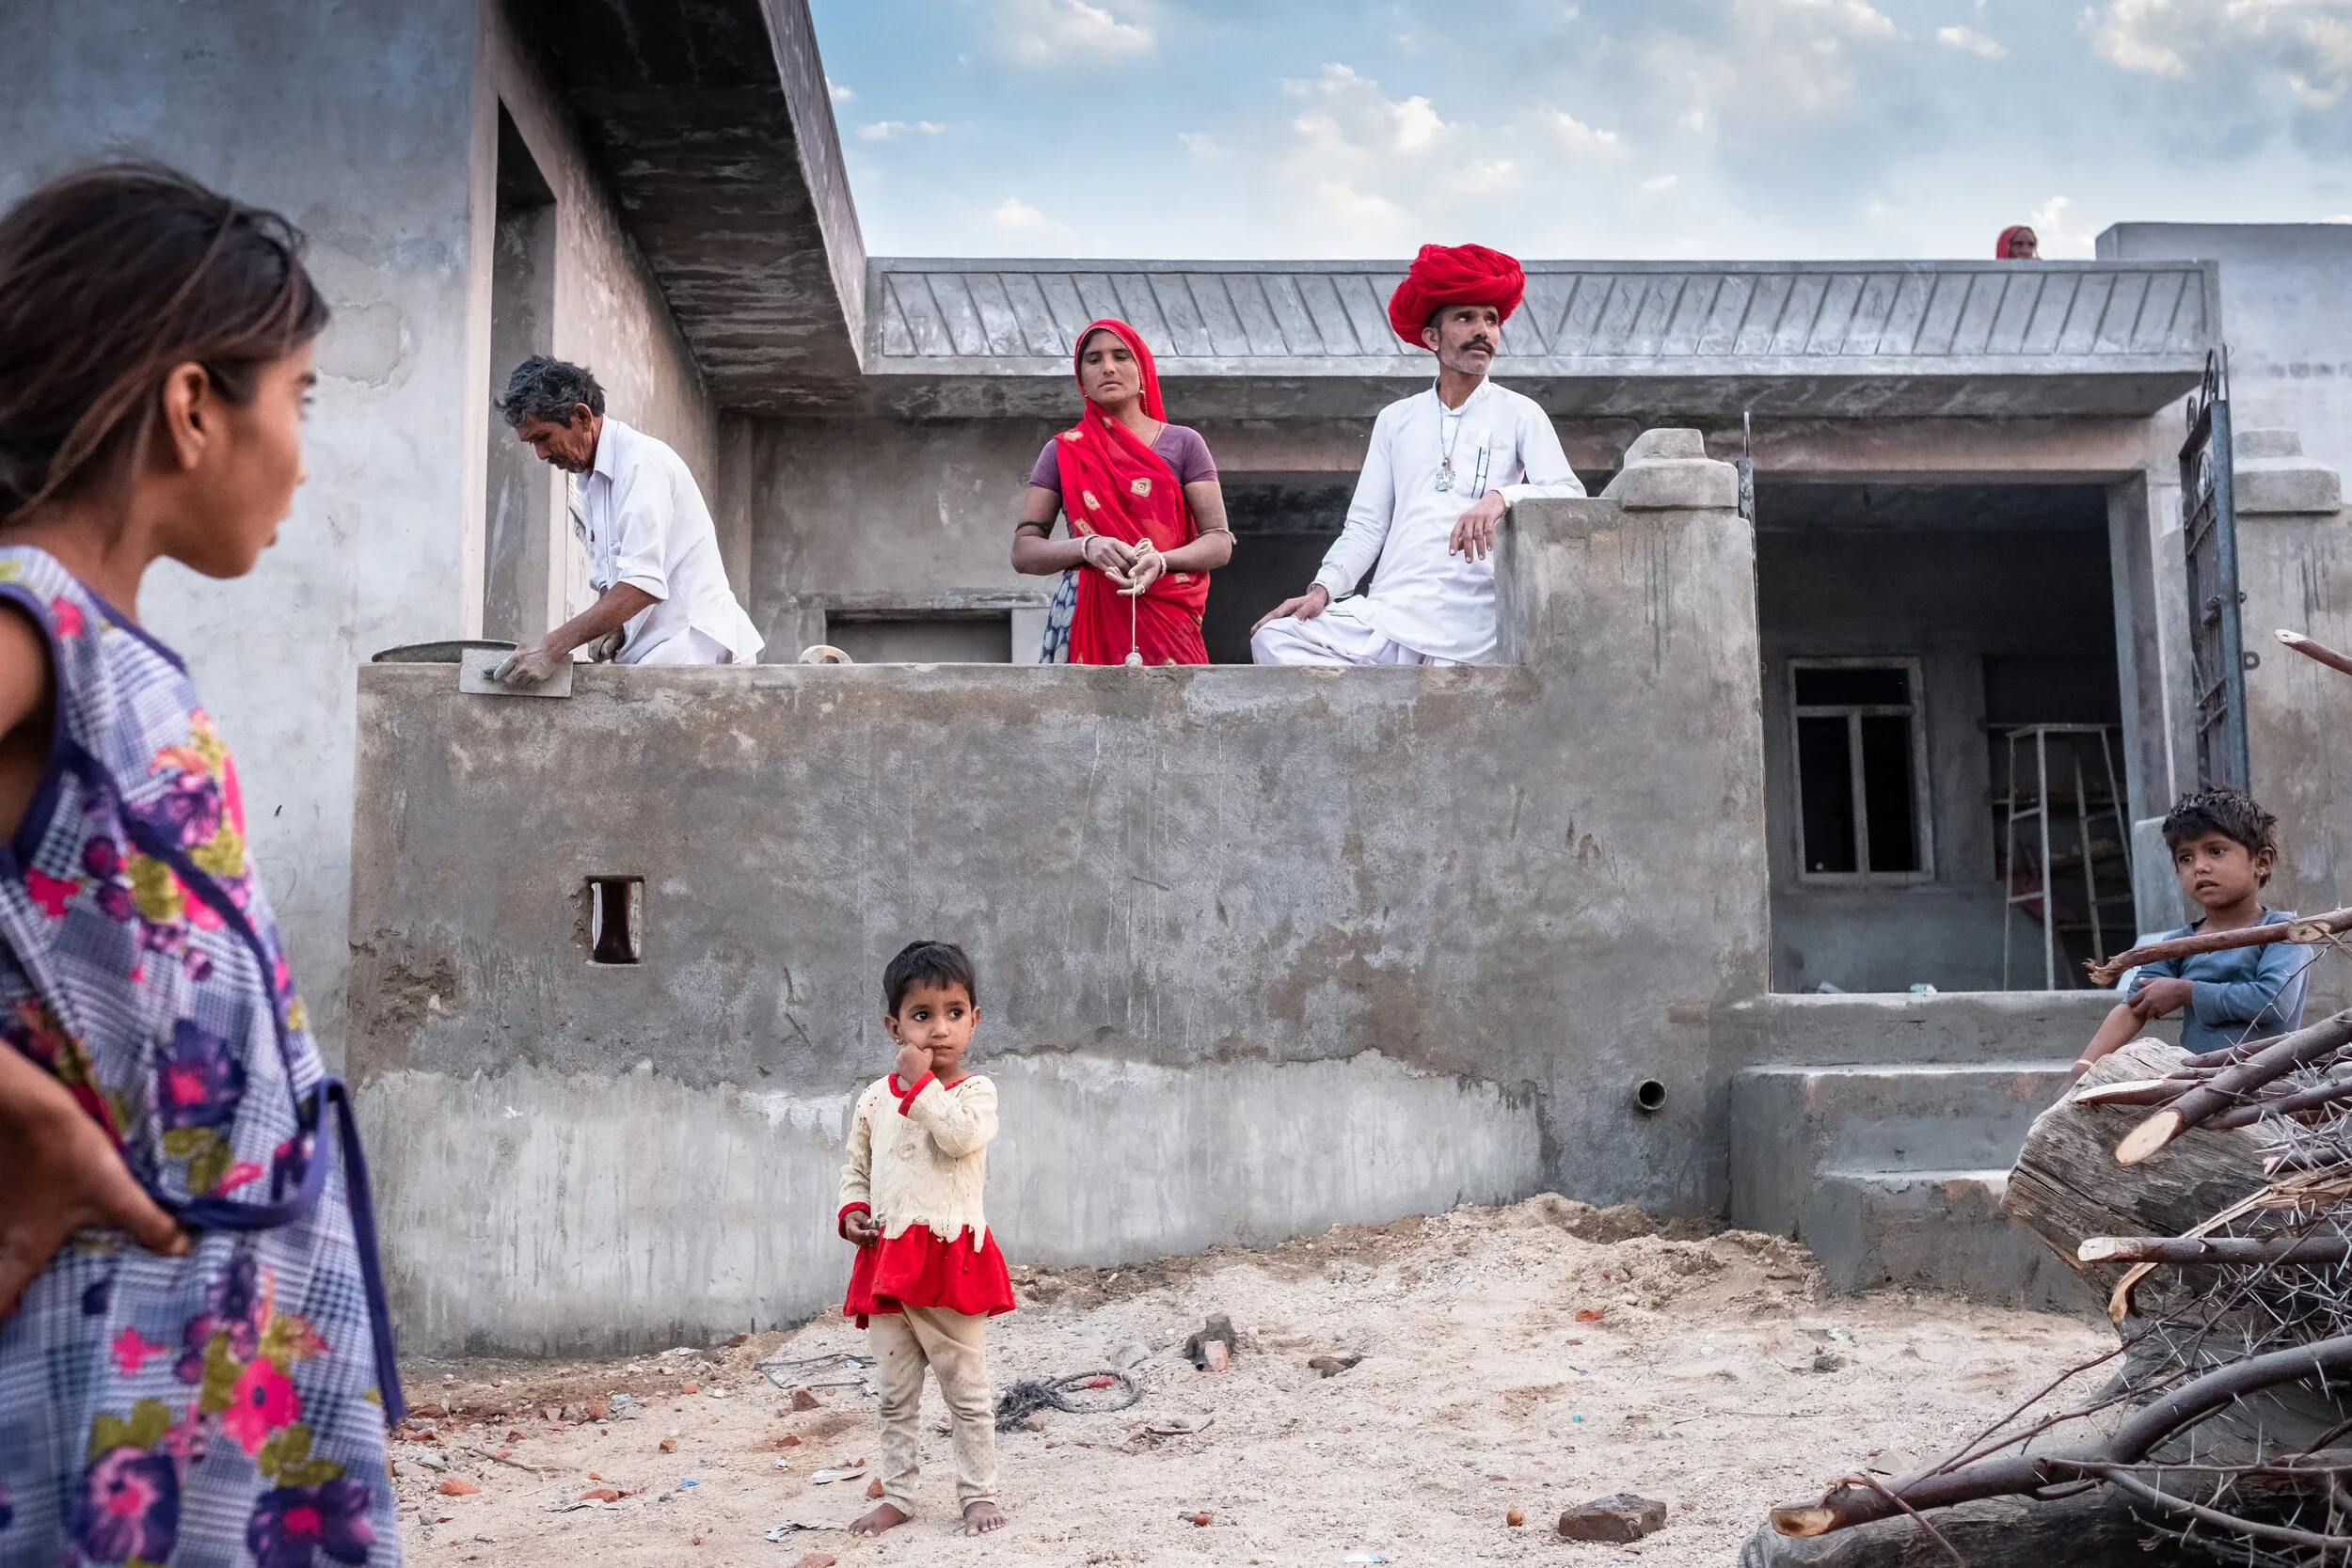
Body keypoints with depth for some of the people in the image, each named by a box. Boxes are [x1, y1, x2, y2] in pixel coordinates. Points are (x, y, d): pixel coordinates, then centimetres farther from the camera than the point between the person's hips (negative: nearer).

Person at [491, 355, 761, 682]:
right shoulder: (589, 481, 18)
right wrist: (610, 626, -1)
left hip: (690, 651, -8)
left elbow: (644, 584, -22)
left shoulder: (642, 461, -12)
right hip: (647, 655, 8)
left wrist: (554, 646, -25)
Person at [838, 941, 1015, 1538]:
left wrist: (921, 1082, -19)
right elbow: (857, 1171, 17)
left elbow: (959, 1136, -26)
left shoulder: (974, 1091, -4)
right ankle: (896, 1497, 24)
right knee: (896, 1395, 13)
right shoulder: (874, 1100, 7)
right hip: (886, 1260, 4)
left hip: (950, 1258, -4)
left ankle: (978, 1494, 17)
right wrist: (852, 1213, -2)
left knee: (966, 1390, 6)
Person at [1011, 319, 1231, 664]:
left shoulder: (1183, 444, 8)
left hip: (1168, 620, 0)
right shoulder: (1062, 452, 11)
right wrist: (1087, 547, -13)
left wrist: (1162, 561, -16)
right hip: (1087, 620, 1)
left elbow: (1220, 542, 3)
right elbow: (1023, 552, 6)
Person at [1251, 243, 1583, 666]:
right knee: (1273, 637, -19)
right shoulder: (1395, 420, 17)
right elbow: (1366, 525, 12)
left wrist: (1503, 497, -24)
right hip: (1384, 614, 4)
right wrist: (1323, 589, -5)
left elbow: (1571, 496, -5)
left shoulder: (1519, 415, 8)